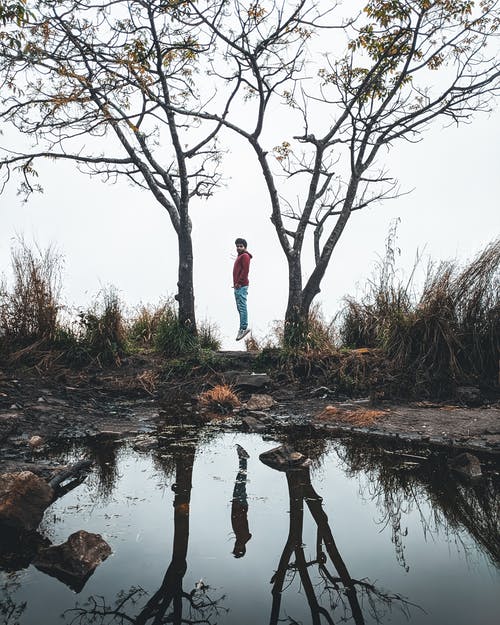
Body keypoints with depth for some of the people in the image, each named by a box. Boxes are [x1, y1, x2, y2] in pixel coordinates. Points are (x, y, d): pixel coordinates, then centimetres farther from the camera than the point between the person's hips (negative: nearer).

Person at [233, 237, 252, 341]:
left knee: (242, 307, -12)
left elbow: (245, 271, -17)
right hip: (237, 287, 10)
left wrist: (239, 283, -19)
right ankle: (243, 327, 15)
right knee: (240, 307, 11)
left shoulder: (245, 256, -6)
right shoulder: (239, 256, 24)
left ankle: (244, 328, -13)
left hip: (241, 286, -10)